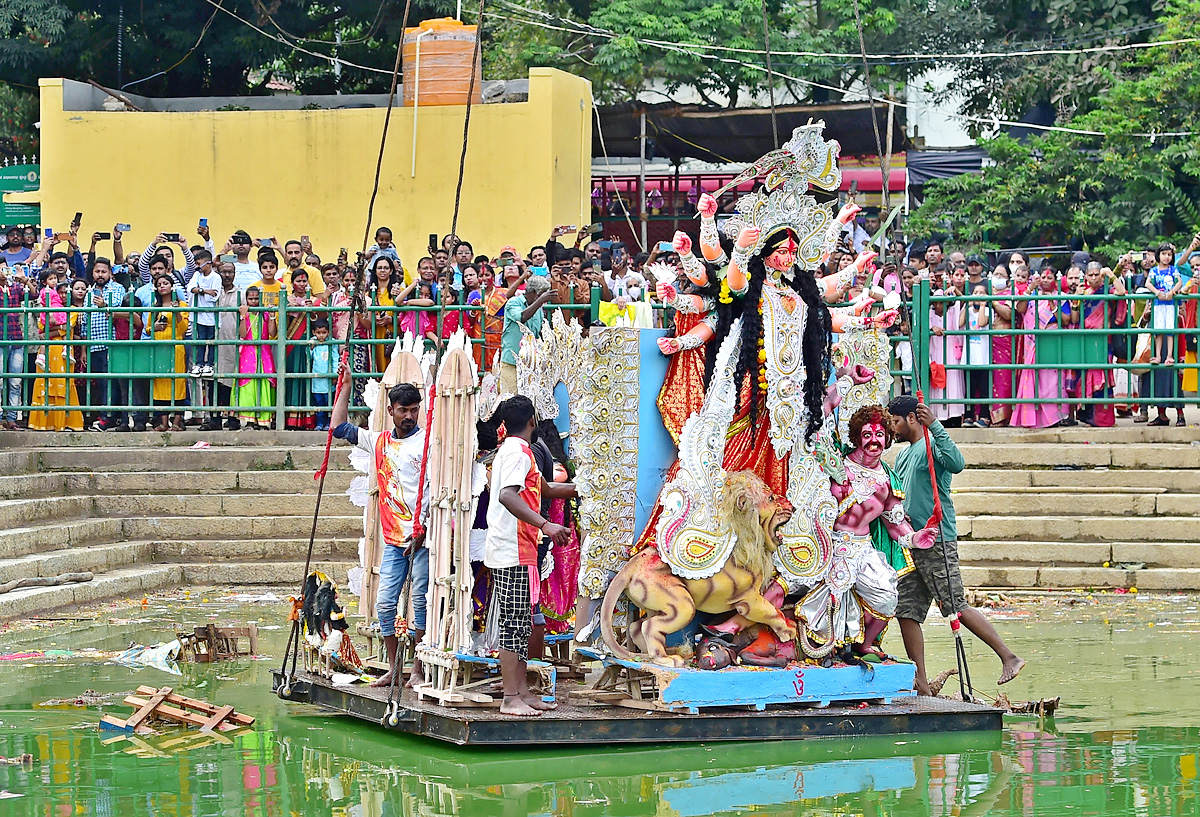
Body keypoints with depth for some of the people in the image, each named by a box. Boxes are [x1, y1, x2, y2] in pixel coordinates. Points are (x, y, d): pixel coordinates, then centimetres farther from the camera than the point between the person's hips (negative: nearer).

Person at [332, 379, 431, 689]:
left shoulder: (427, 441, -3)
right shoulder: (380, 441, 15)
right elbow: (339, 426, 25)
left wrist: (424, 530, -18)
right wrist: (346, 385, 22)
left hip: (422, 538, -6)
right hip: (394, 538, 6)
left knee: (421, 602, -3)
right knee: (385, 602, 3)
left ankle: (418, 670, 2)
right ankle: (393, 669, 12)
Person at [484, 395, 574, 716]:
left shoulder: (511, 450, 20)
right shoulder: (519, 451, -11)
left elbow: (544, 489, 35)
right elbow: (507, 495, -28)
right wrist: (545, 525, -35)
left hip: (516, 552, 10)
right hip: (513, 552, -10)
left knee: (521, 625, 12)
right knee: (514, 625, -9)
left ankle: (522, 692, 16)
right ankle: (510, 699, -9)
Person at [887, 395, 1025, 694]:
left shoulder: (932, 446, -5)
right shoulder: (903, 455, 21)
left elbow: (957, 464, -28)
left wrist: (935, 425, -31)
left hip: (937, 542, -9)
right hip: (911, 545, 9)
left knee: (956, 607, -10)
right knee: (906, 612, 2)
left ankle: (1009, 657, -3)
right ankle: (921, 685, 4)